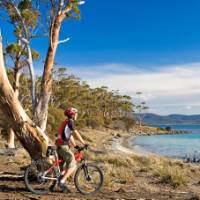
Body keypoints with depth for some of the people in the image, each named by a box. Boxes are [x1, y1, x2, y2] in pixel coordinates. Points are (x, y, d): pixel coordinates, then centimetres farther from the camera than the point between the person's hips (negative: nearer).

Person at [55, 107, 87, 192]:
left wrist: (75, 146, 24)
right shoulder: (70, 121, -7)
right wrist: (84, 143, -8)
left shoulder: (65, 123, 22)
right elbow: (76, 134, -11)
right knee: (72, 166, -7)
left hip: (60, 147, 10)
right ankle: (62, 182, -11)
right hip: (63, 146, -10)